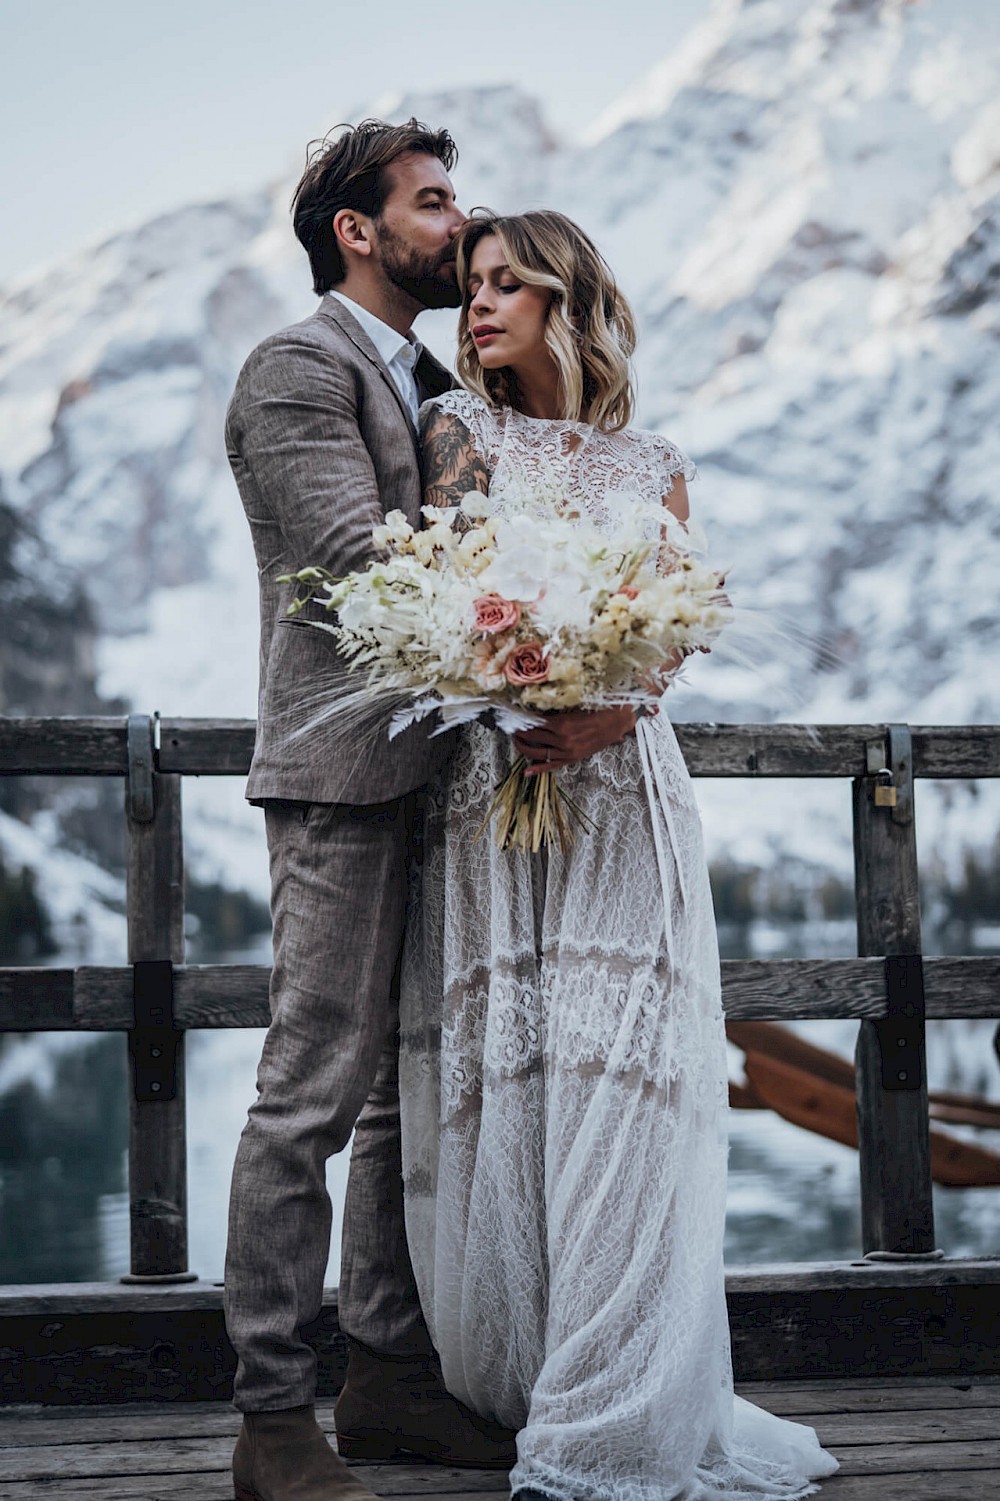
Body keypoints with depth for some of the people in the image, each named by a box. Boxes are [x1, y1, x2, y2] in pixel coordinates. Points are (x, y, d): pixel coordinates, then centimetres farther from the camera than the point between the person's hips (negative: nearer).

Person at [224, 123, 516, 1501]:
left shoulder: (434, 385, 21)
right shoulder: (296, 371, -6)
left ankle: (390, 1374, 21)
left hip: (437, 768, 9)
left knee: (412, 1091, 12)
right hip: (346, 778, -9)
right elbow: (362, 556, -18)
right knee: (314, 1095, -6)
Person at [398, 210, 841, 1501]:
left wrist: (610, 715, -15)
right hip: (487, 787, -1)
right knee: (501, 1082, -4)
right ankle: (512, 1382, 9)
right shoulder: (459, 429, 11)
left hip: (621, 787, 1)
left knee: (620, 1083, -8)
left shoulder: (651, 465, 15)